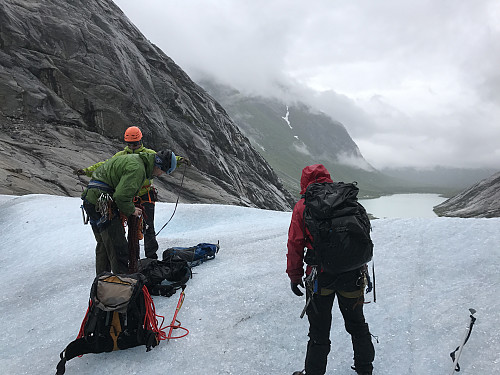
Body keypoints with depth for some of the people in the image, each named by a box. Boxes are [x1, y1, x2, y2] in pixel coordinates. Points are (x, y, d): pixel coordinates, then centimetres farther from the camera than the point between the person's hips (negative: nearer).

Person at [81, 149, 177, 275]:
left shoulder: (136, 159, 13)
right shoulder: (137, 169, -20)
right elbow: (121, 196, -25)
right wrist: (131, 210, -7)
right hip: (102, 203, -11)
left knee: (104, 244, 20)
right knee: (118, 246, -6)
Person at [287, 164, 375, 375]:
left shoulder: (303, 206, -5)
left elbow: (295, 244, -6)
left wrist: (295, 276, 4)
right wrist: (361, 267, 21)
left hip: (321, 276, -3)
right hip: (352, 274, 4)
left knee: (319, 332, 11)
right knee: (357, 325, 23)